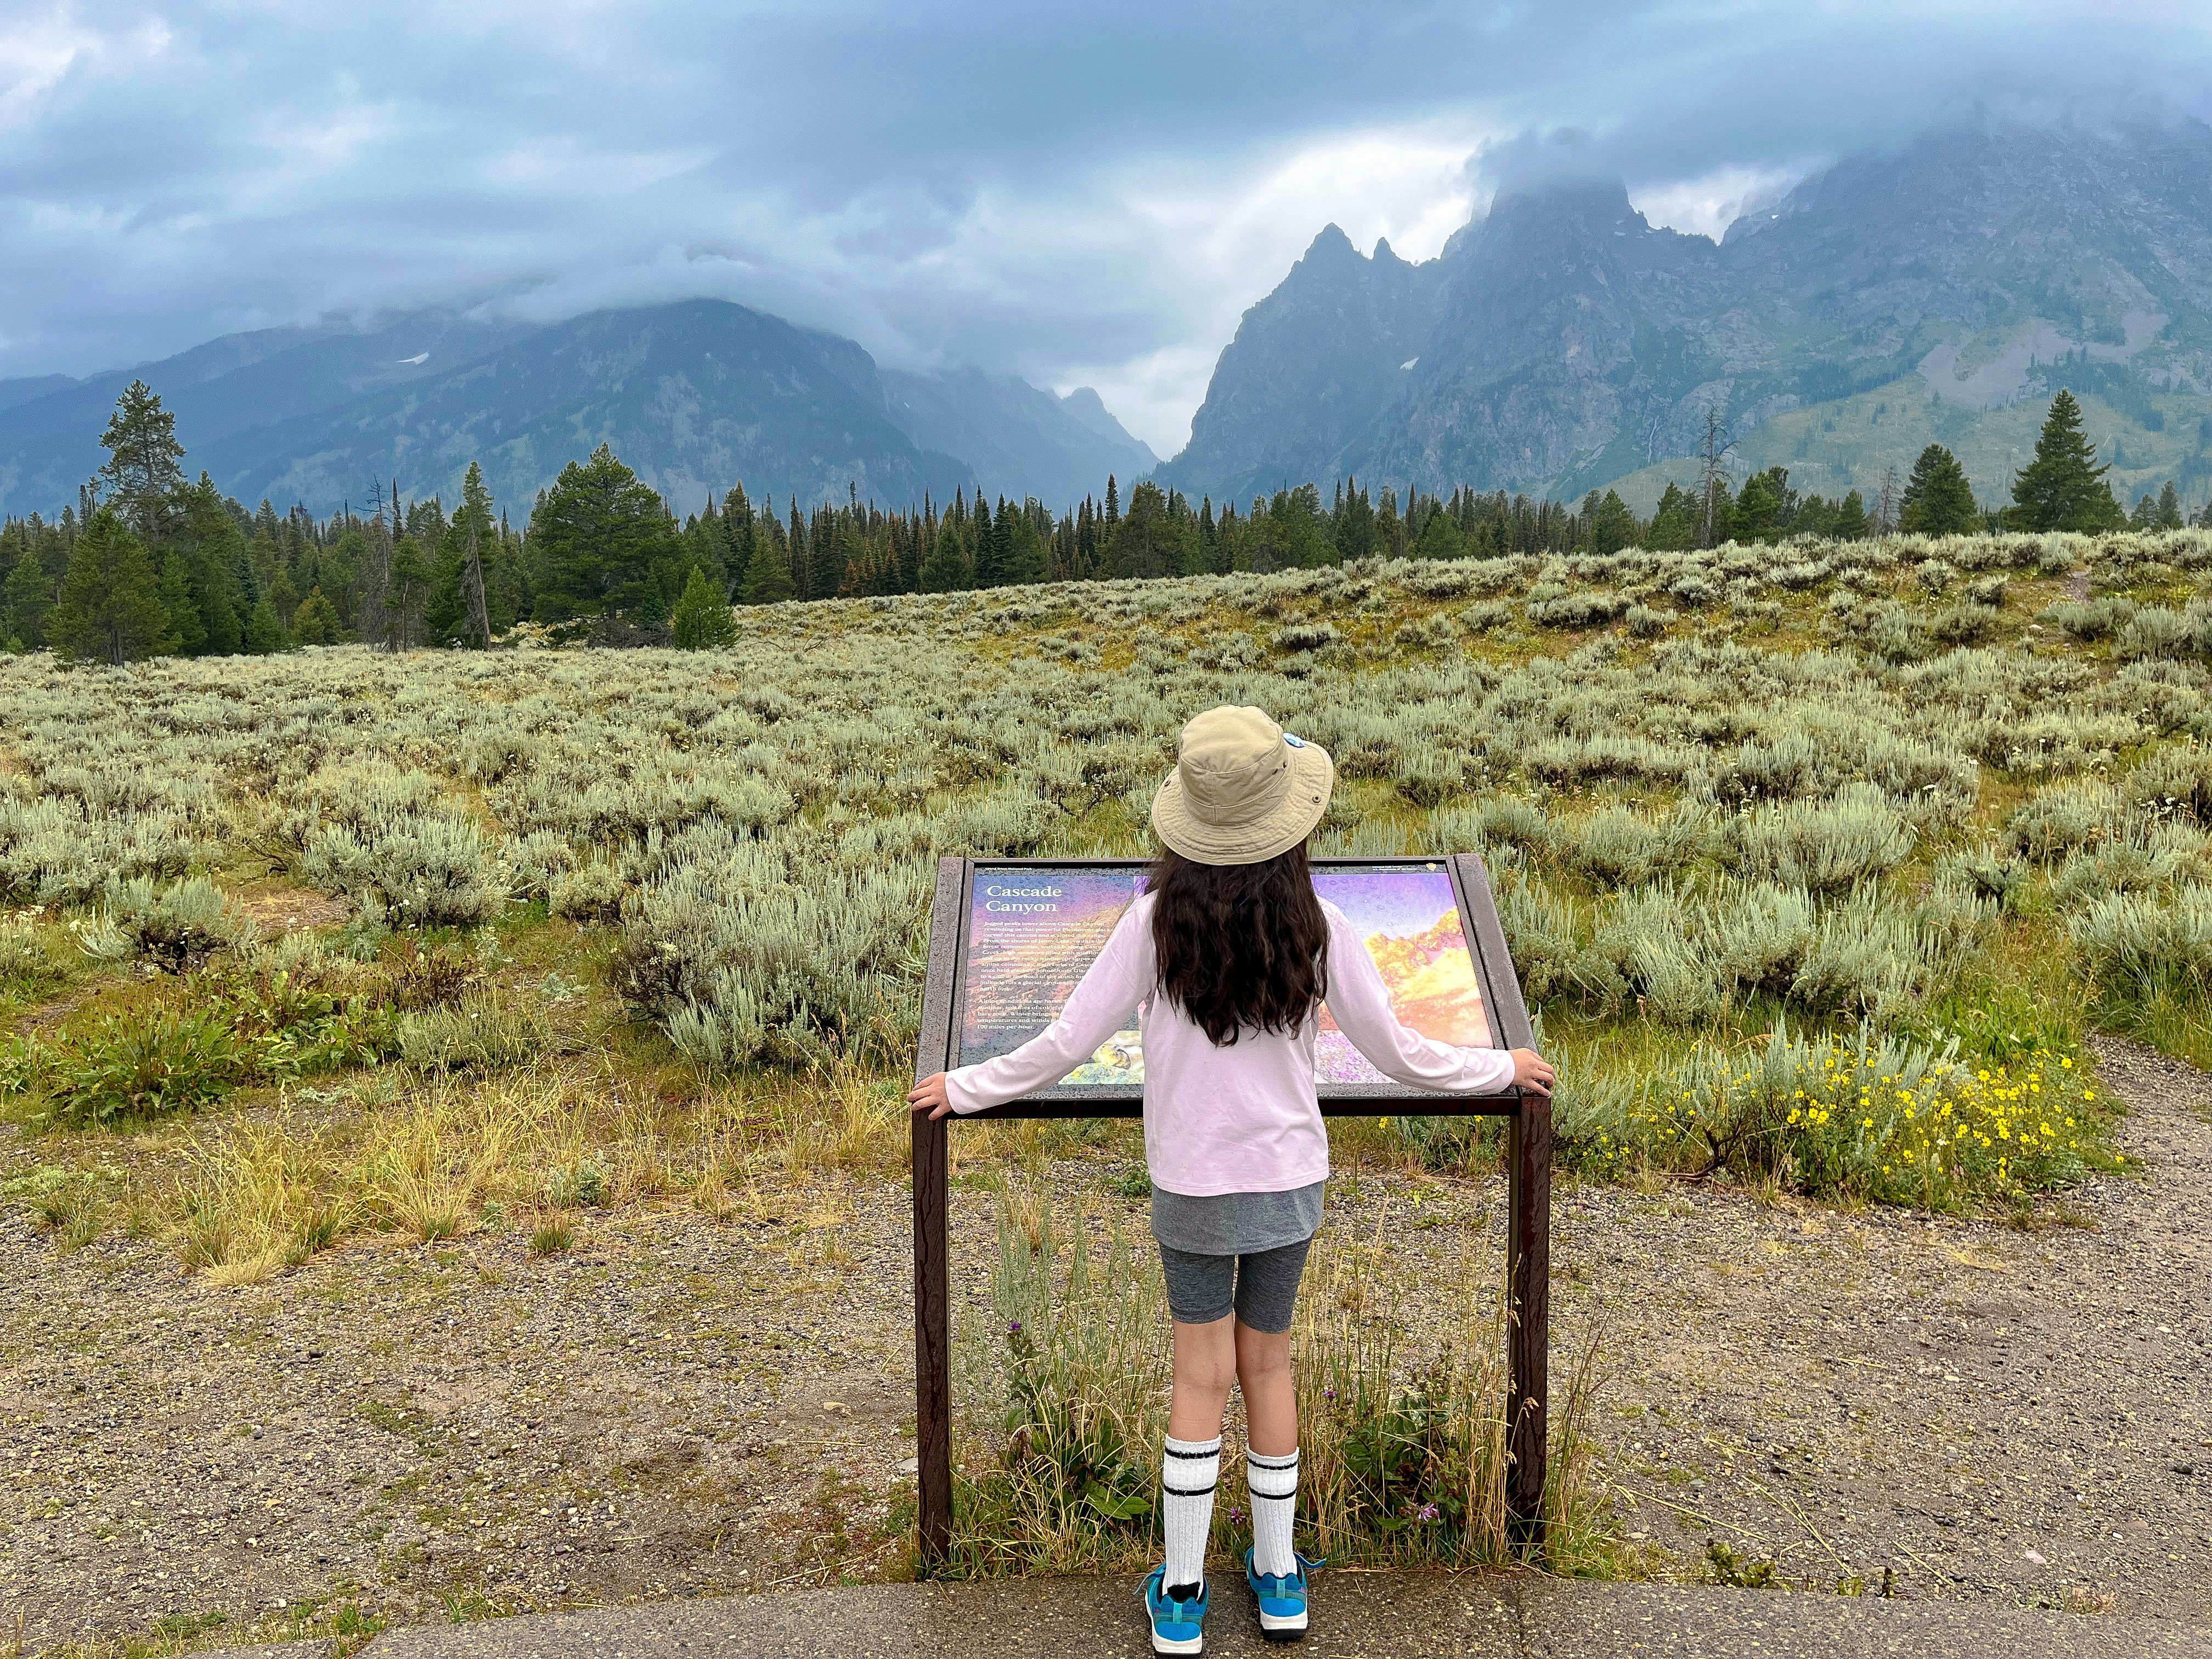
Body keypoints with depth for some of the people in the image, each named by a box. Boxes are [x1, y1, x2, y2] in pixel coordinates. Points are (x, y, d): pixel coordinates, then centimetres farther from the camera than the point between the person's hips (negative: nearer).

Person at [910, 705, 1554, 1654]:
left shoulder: (1158, 919, -15)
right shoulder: (1314, 923, -11)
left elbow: (1068, 1044, -12)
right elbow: (1397, 1053, -4)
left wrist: (966, 1089, 3)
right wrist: (1503, 1069, 12)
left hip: (1191, 1185, -1)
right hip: (1290, 1180, 1)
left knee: (1202, 1378, 10)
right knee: (1268, 1365, 17)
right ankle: (1279, 1579, 31)